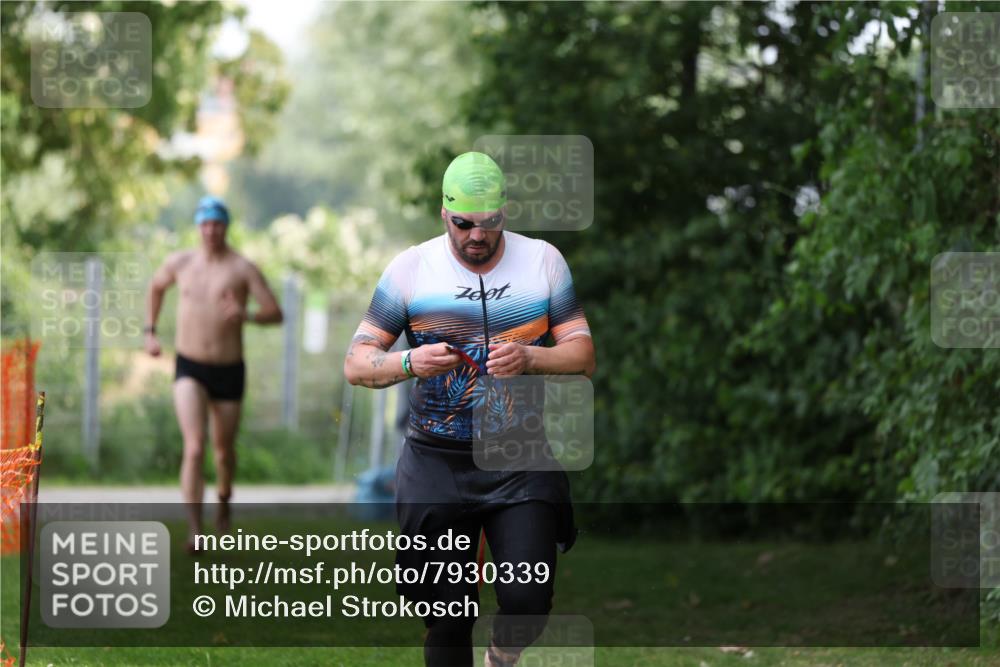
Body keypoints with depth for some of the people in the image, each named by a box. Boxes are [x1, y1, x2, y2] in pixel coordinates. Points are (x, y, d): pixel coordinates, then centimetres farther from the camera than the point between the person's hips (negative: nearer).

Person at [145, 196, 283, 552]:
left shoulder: (243, 268, -7)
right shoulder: (180, 263, 1)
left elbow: (276, 314, -9)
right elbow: (156, 286, 24)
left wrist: (246, 315, -29)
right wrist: (150, 332, 18)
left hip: (229, 371, 0)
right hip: (189, 369, 0)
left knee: (224, 450, 17)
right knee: (194, 448, -19)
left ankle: (224, 500, 51)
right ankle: (195, 532, -24)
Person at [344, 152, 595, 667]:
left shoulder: (543, 261, 4)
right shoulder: (410, 268, 1)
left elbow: (583, 354, 2)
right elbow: (356, 364, 1)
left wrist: (529, 358, -18)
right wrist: (409, 363, -20)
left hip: (523, 460, 0)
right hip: (437, 465, 0)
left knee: (528, 600, -13)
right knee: (448, 620, 0)